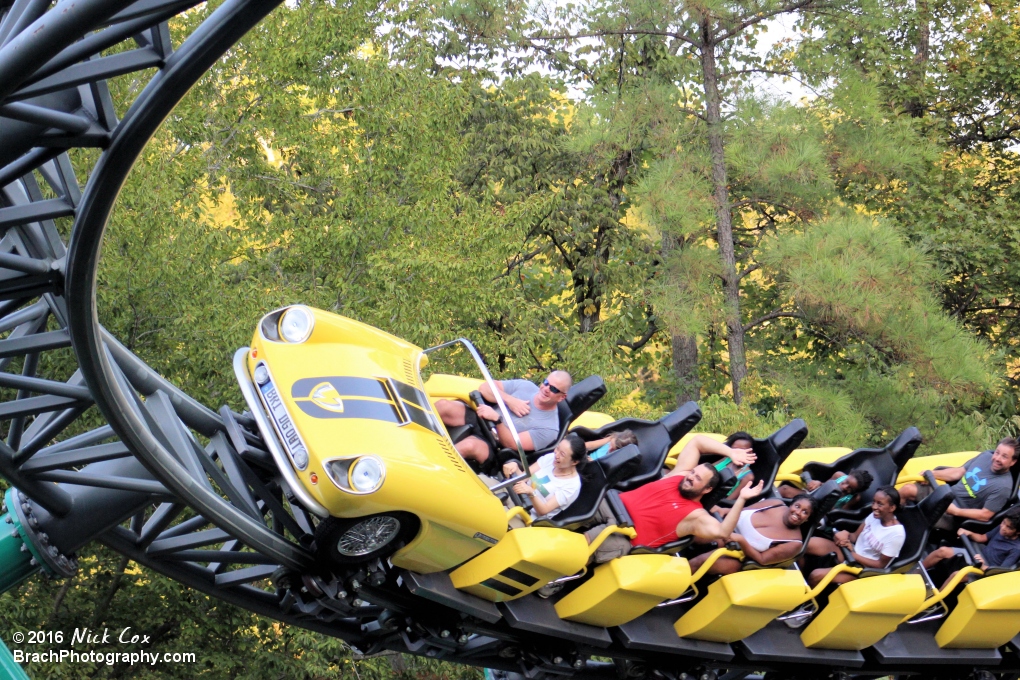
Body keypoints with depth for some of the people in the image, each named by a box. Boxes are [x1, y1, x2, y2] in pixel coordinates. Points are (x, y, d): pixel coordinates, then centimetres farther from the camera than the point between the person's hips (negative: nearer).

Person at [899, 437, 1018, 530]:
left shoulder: (1003, 486, -20)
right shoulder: (986, 456, -2)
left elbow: (985, 515, -19)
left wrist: (956, 511, -22)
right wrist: (932, 474, 0)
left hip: (956, 515, -7)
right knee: (907, 489, -4)